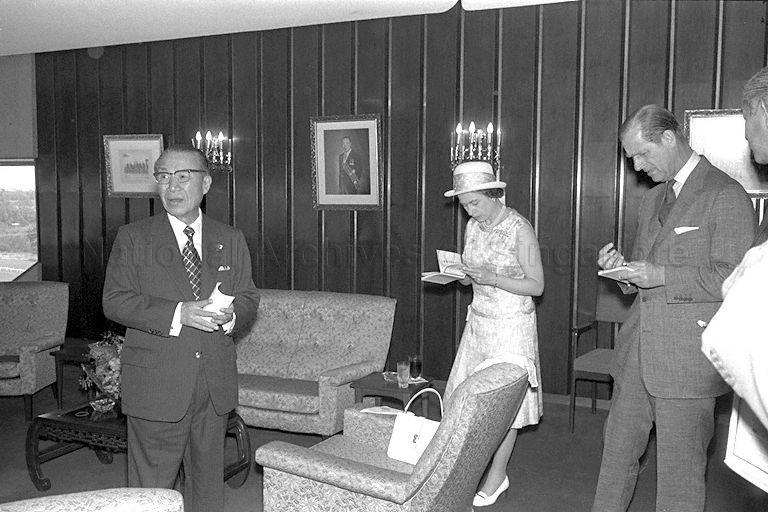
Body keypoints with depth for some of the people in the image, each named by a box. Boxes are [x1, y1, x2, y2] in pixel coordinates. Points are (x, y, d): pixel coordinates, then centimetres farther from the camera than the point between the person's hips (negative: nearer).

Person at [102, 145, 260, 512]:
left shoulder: (231, 240, 10)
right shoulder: (132, 238, 0)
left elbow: (249, 298, 10)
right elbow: (114, 301, -8)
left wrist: (230, 315, -15)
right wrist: (178, 314, -21)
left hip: (217, 385, 3)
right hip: (156, 384, -3)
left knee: (208, 481, 15)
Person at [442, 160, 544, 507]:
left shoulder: (520, 229, -14)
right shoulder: (473, 227, 6)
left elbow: (536, 286, -12)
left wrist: (492, 279, -24)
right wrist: (461, 274, -6)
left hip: (512, 325, -6)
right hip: (479, 320, 6)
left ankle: (496, 477, 17)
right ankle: (486, 470, 20)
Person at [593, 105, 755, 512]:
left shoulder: (726, 196, -8)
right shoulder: (651, 201, 17)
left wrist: (660, 275, -20)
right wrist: (622, 268, 3)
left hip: (687, 359, -7)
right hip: (637, 354, 7)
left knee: (679, 472, 4)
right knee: (616, 453, 15)